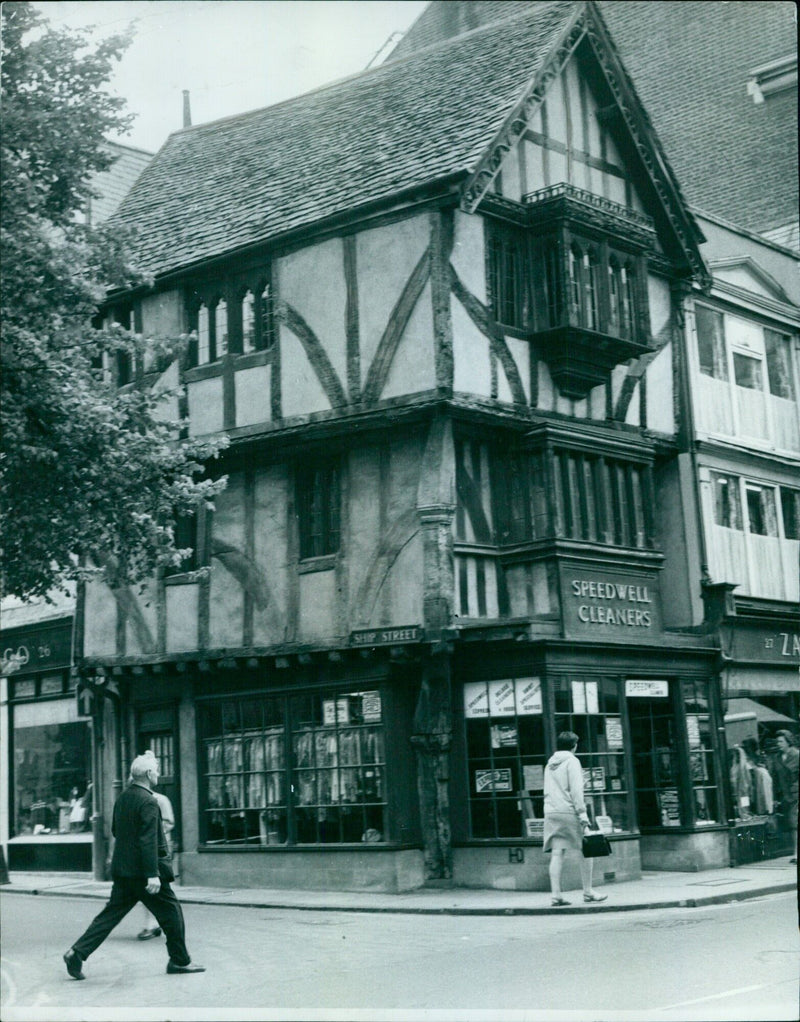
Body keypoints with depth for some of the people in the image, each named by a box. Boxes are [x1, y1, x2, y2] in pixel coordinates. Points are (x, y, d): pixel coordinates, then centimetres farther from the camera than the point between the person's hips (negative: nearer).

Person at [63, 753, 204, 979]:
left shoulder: (123, 798, 9)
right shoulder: (148, 802, -17)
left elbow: (115, 830, 20)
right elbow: (148, 840, -23)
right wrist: (153, 875, -25)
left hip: (122, 870, 8)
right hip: (142, 871, -8)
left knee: (111, 913, 9)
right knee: (170, 912, 6)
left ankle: (77, 952, 1)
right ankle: (179, 961, 14)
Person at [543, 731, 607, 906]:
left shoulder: (550, 764, 18)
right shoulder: (571, 761, -2)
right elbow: (576, 789, -10)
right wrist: (582, 812, -12)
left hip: (551, 813, 6)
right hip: (568, 812, -6)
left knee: (557, 853, 2)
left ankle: (556, 894, -5)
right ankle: (588, 892, 7)